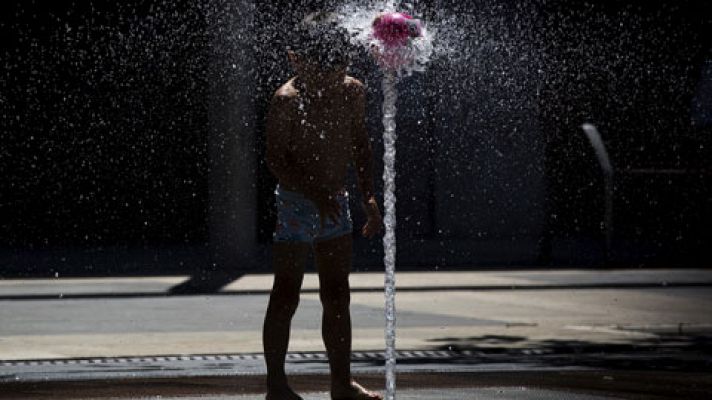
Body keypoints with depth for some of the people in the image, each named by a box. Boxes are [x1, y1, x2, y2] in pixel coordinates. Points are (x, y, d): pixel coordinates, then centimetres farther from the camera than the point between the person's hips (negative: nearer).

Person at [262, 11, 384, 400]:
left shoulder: (352, 92, 2)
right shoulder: (288, 100, -16)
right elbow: (276, 158, -16)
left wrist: (369, 197, 8)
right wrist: (316, 195, -25)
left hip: (335, 204, 6)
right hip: (295, 203, -6)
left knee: (338, 297, 11)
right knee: (286, 296, -2)